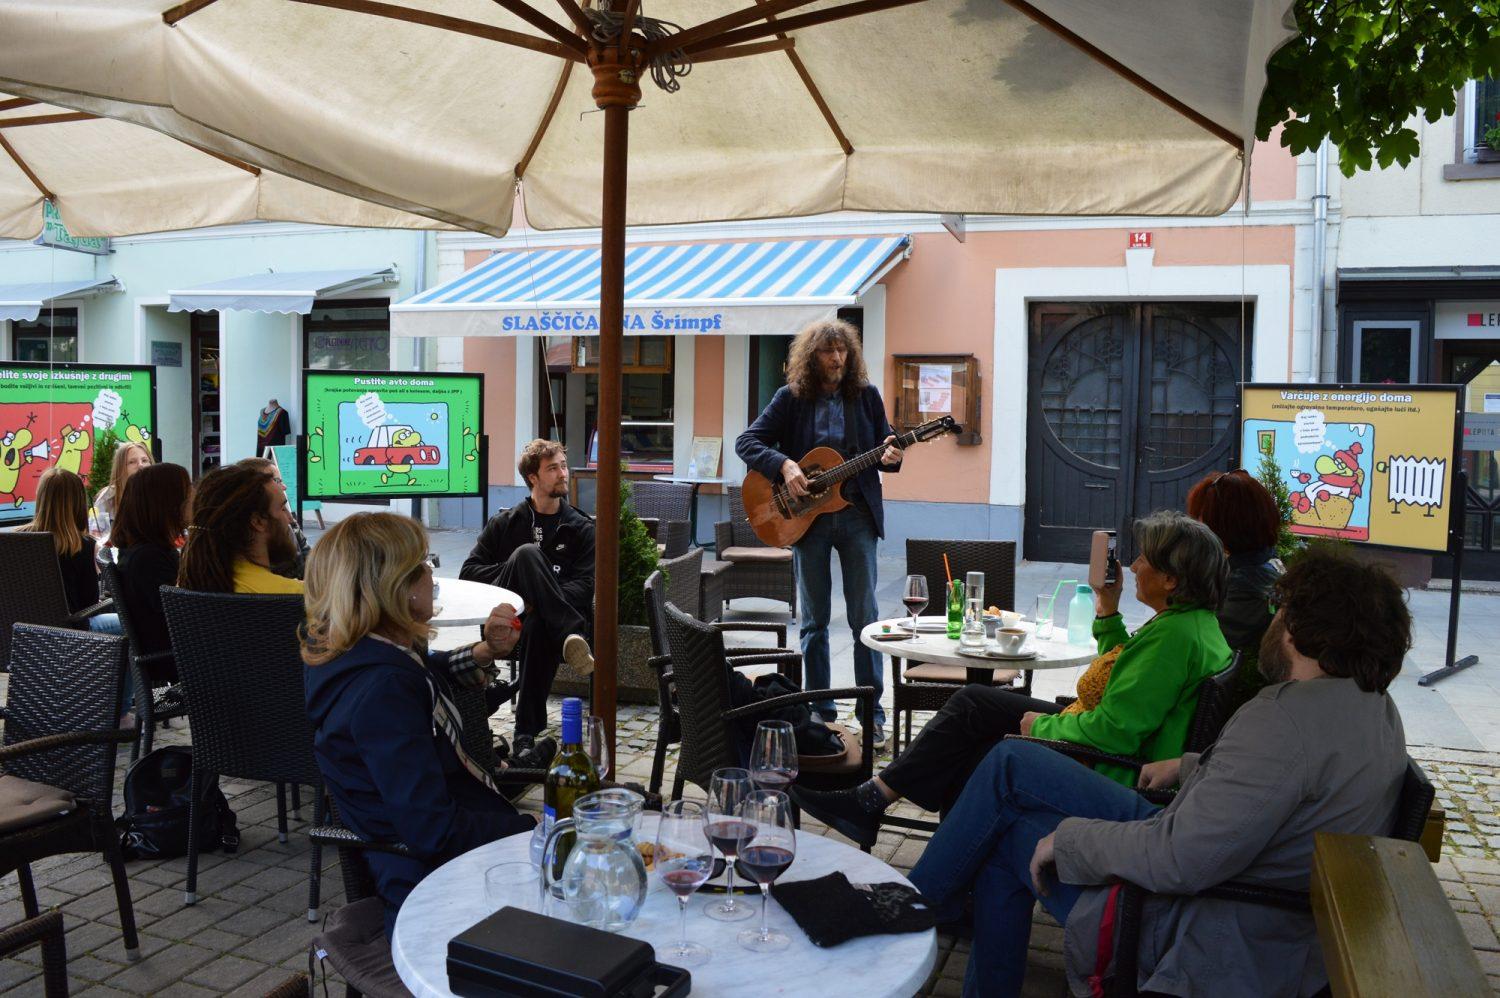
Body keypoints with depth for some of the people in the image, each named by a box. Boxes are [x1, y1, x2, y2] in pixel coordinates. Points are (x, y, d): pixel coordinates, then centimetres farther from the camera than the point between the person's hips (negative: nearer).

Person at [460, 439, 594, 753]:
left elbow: (585, 587, 0)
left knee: (539, 626, -41)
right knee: (527, 553, -28)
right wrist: (514, 570, -8)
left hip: (543, 619, -1)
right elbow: (468, 571, 9)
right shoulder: (505, 523, 17)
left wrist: (538, 598, -17)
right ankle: (571, 636, -41)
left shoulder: (581, 528, 14)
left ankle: (526, 733, -38)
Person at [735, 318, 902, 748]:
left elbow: (887, 446, 10)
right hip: (806, 516, 0)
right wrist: (783, 465, -18)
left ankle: (873, 713, 9)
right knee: (814, 620, 8)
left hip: (857, 514, 0)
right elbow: (747, 441, -2)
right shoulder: (792, 397, 1)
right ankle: (820, 712, 19)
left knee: (865, 616, 1)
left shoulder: (866, 395, 5)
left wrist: (891, 457, -13)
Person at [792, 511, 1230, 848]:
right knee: (974, 702, 8)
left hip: (1112, 774, -10)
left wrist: (1043, 725, -13)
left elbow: (1114, 730, -29)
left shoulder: (1176, 635, -24)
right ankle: (872, 800, 8)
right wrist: (1107, 615, 13)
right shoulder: (1192, 620, 9)